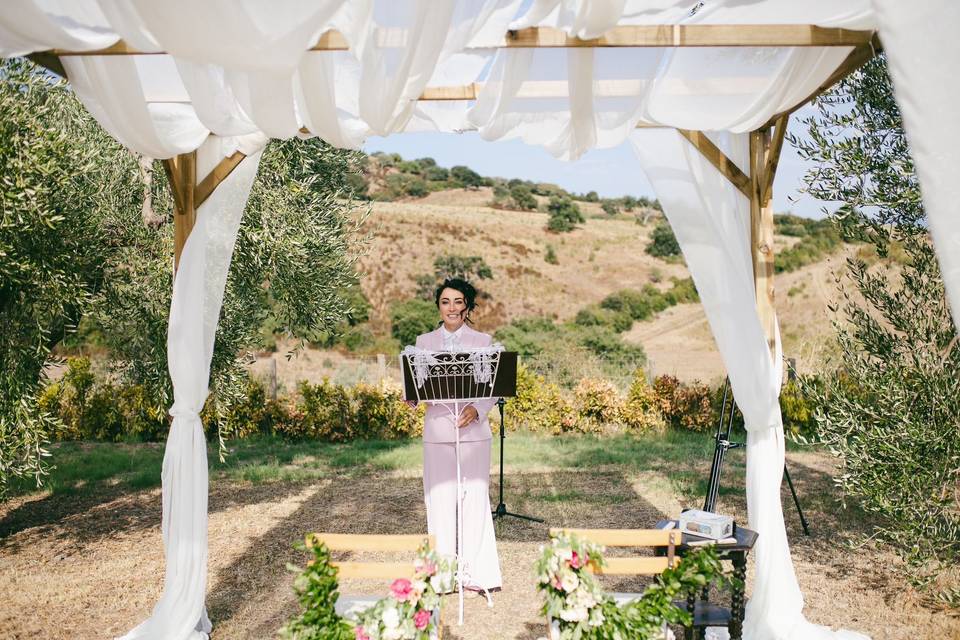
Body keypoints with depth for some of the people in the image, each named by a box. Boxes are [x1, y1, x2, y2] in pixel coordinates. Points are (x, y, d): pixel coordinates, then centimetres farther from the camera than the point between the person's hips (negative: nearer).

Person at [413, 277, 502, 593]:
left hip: (473, 430, -1)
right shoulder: (424, 341, 10)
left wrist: (476, 409, -16)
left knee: (475, 498, -1)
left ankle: (478, 573, 8)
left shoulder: (483, 341, 5)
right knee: (440, 500, 4)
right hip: (437, 430, 1)